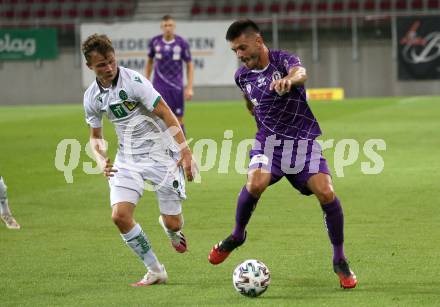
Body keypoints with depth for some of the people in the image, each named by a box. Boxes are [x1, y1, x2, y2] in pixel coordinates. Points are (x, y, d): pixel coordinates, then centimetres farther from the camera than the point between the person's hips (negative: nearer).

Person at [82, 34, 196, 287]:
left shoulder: (133, 81, -17)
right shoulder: (92, 97, 1)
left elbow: (166, 114, -18)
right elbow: (96, 136, 15)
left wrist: (185, 152, -24)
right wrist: (102, 161, -6)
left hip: (161, 154, -4)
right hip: (128, 159, 4)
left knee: (172, 223, -3)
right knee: (120, 215, -16)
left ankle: (173, 231, 40)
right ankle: (155, 271, 2)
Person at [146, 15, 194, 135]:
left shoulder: (182, 43, -5)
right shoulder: (155, 42, -2)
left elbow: (189, 65, 2)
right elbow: (150, 62, 13)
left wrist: (189, 88, -4)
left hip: (176, 86, 0)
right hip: (159, 85, 0)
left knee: (179, 119, 3)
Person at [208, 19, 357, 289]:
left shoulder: (283, 59, -11)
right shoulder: (243, 76, 4)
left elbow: (301, 72, -36)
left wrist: (289, 79, -59)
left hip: (304, 140, -2)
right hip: (269, 140, 2)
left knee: (326, 192, -20)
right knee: (256, 183, -28)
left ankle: (340, 260, -3)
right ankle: (237, 236, 0)